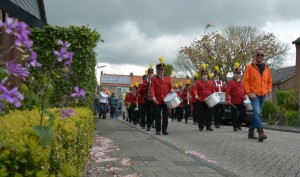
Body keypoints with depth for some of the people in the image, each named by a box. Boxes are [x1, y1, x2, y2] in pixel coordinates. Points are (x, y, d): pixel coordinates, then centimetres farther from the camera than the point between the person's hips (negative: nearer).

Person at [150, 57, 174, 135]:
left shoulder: (167, 78, 11)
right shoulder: (154, 79, 1)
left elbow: (171, 87, 15)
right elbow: (152, 88, -10)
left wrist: (171, 90, -9)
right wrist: (153, 96, -26)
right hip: (157, 100, -2)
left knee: (165, 115, 2)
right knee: (157, 116, 2)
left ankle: (164, 129, 9)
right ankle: (158, 130, 10)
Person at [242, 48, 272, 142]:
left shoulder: (267, 68, 10)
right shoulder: (250, 67, -3)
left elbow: (269, 81, 17)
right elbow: (245, 81, -6)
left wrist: (268, 92, 3)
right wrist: (249, 93, -13)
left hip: (263, 95, 5)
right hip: (254, 94, -5)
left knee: (257, 113, 11)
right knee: (257, 113, -18)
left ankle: (251, 132, 22)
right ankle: (261, 133, -22)